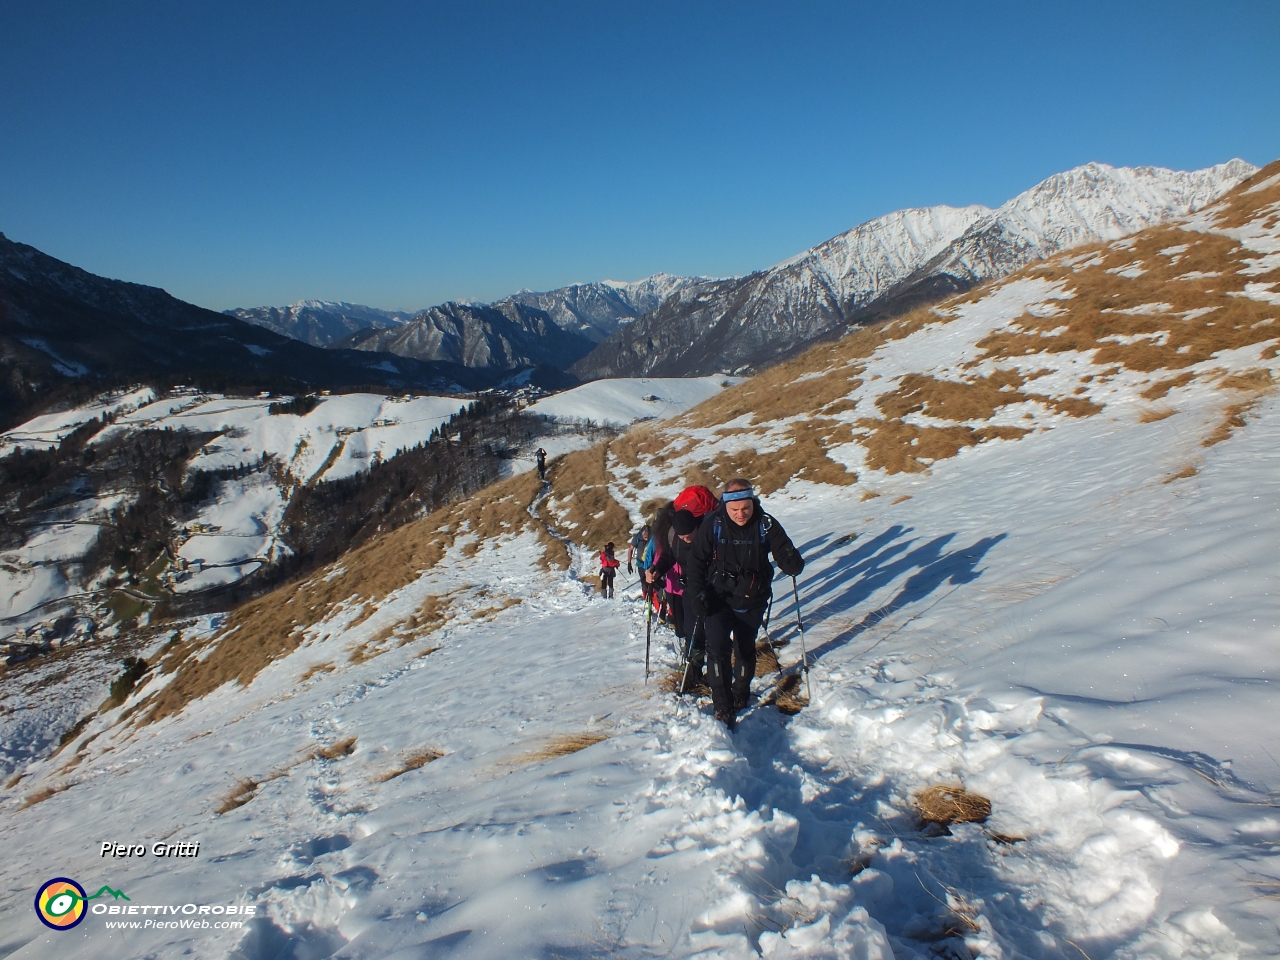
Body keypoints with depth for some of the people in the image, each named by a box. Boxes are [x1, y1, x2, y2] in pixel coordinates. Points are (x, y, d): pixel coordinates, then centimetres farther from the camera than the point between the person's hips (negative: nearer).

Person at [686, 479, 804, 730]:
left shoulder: (766, 524, -13)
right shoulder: (713, 524, -14)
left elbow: (784, 554, -10)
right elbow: (696, 560, -6)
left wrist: (793, 563, -34)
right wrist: (697, 593, -15)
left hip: (753, 601, 2)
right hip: (719, 599, -2)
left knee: (745, 649, 16)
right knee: (718, 647, -18)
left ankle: (740, 697, 40)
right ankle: (723, 708, -9)